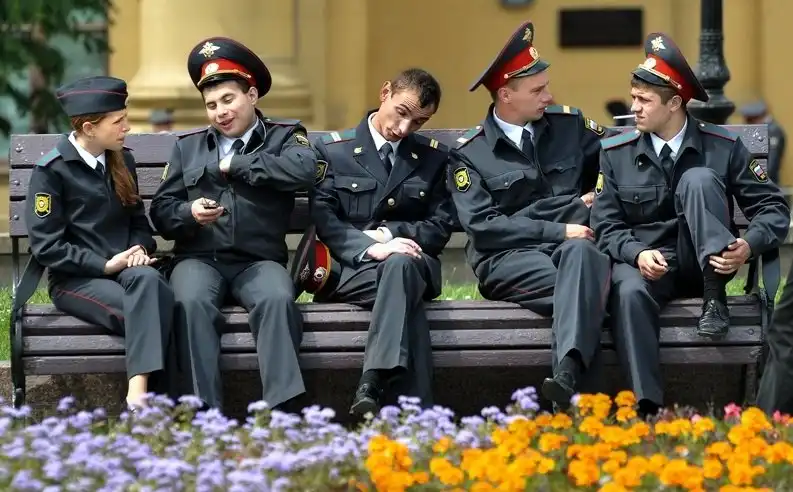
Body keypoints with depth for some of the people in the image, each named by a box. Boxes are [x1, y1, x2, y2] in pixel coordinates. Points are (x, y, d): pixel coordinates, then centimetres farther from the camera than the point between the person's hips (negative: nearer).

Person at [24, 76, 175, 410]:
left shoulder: (122, 161, 14)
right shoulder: (51, 171, -4)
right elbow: (46, 247, -7)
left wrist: (139, 250, -1)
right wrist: (105, 265, -15)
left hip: (125, 268, 4)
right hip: (75, 279, -4)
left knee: (147, 280, -36)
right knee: (148, 309, -35)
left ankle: (139, 394, -46)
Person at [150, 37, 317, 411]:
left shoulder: (284, 137, 11)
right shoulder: (188, 146, 20)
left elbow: (304, 170, -13)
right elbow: (161, 211, 16)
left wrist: (235, 165, -7)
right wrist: (188, 213, -8)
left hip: (258, 260, -2)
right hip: (200, 258, 2)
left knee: (277, 299, -35)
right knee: (192, 302, -33)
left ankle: (283, 409, -41)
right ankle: (207, 412, -36)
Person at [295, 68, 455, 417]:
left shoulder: (433, 159, 17)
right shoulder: (333, 151, 9)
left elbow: (440, 229, 9)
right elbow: (323, 220, -3)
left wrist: (387, 233, -10)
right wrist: (370, 247, -22)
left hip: (410, 261, 2)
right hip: (349, 269, -2)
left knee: (400, 265, -38)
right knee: (404, 295, -36)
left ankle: (371, 386, -53)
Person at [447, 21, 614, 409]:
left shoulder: (569, 125, 15)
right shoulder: (469, 155, 6)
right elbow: (482, 225, -5)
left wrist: (598, 198, 3)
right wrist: (558, 231, -12)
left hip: (573, 246, 2)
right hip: (508, 260, -2)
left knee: (580, 257, -38)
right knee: (584, 282, -35)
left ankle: (567, 378, -57)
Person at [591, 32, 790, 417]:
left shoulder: (723, 148, 0)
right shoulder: (615, 154, 3)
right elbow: (606, 226, 2)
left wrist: (749, 246, -24)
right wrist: (637, 253, -21)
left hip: (701, 263, 0)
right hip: (645, 261, 0)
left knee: (698, 179, -25)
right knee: (629, 293, -38)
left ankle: (714, 296, -30)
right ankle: (647, 406, -42)